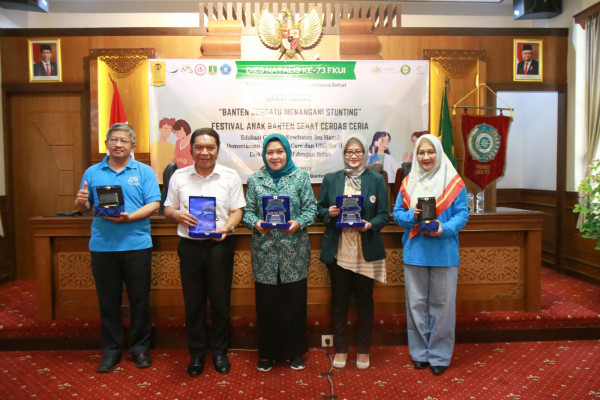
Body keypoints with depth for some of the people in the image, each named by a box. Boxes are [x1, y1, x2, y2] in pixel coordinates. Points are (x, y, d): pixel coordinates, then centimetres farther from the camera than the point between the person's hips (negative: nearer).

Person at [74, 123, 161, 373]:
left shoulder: (144, 172, 3)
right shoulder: (92, 173, 11)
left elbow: (154, 205, -6)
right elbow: (84, 208, 12)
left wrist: (129, 217, -20)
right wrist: (81, 202, -10)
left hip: (136, 245, -2)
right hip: (102, 246, 2)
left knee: (139, 300, 7)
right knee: (108, 301, 11)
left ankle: (140, 347, 23)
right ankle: (111, 350, 25)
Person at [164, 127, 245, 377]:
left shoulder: (230, 177, 2)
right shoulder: (179, 177, 7)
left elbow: (237, 211, 1)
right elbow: (168, 209, 11)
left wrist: (227, 227, -18)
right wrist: (177, 214, -12)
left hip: (219, 245, -1)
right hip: (189, 246, 2)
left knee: (220, 301, 8)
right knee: (193, 302, 10)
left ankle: (219, 351, 27)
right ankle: (196, 353, 27)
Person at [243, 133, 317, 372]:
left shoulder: (301, 177, 4)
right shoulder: (255, 180, 8)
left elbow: (311, 208, 1)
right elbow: (248, 210, 6)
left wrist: (299, 223, -17)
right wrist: (256, 223, -14)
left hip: (294, 252, -1)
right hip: (264, 251, 1)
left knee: (295, 303, 7)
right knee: (266, 304, 7)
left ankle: (295, 352, 26)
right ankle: (267, 353, 25)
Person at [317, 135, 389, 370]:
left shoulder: (376, 180, 4)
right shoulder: (330, 179, 7)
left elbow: (384, 214, 1)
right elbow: (319, 209, 9)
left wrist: (371, 225, -18)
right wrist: (328, 213, -12)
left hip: (366, 251, -1)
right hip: (338, 251, 1)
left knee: (364, 299, 10)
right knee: (339, 299, 10)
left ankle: (363, 350, 27)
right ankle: (340, 349, 26)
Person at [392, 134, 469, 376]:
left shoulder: (453, 182, -1)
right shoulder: (408, 182, 7)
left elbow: (462, 214, -3)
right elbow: (397, 213, 6)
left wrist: (445, 229, -20)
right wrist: (412, 216, -15)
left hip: (443, 252, -2)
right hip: (414, 250, 2)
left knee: (442, 303, 6)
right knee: (416, 303, 10)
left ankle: (439, 355, 22)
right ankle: (419, 352, 26)